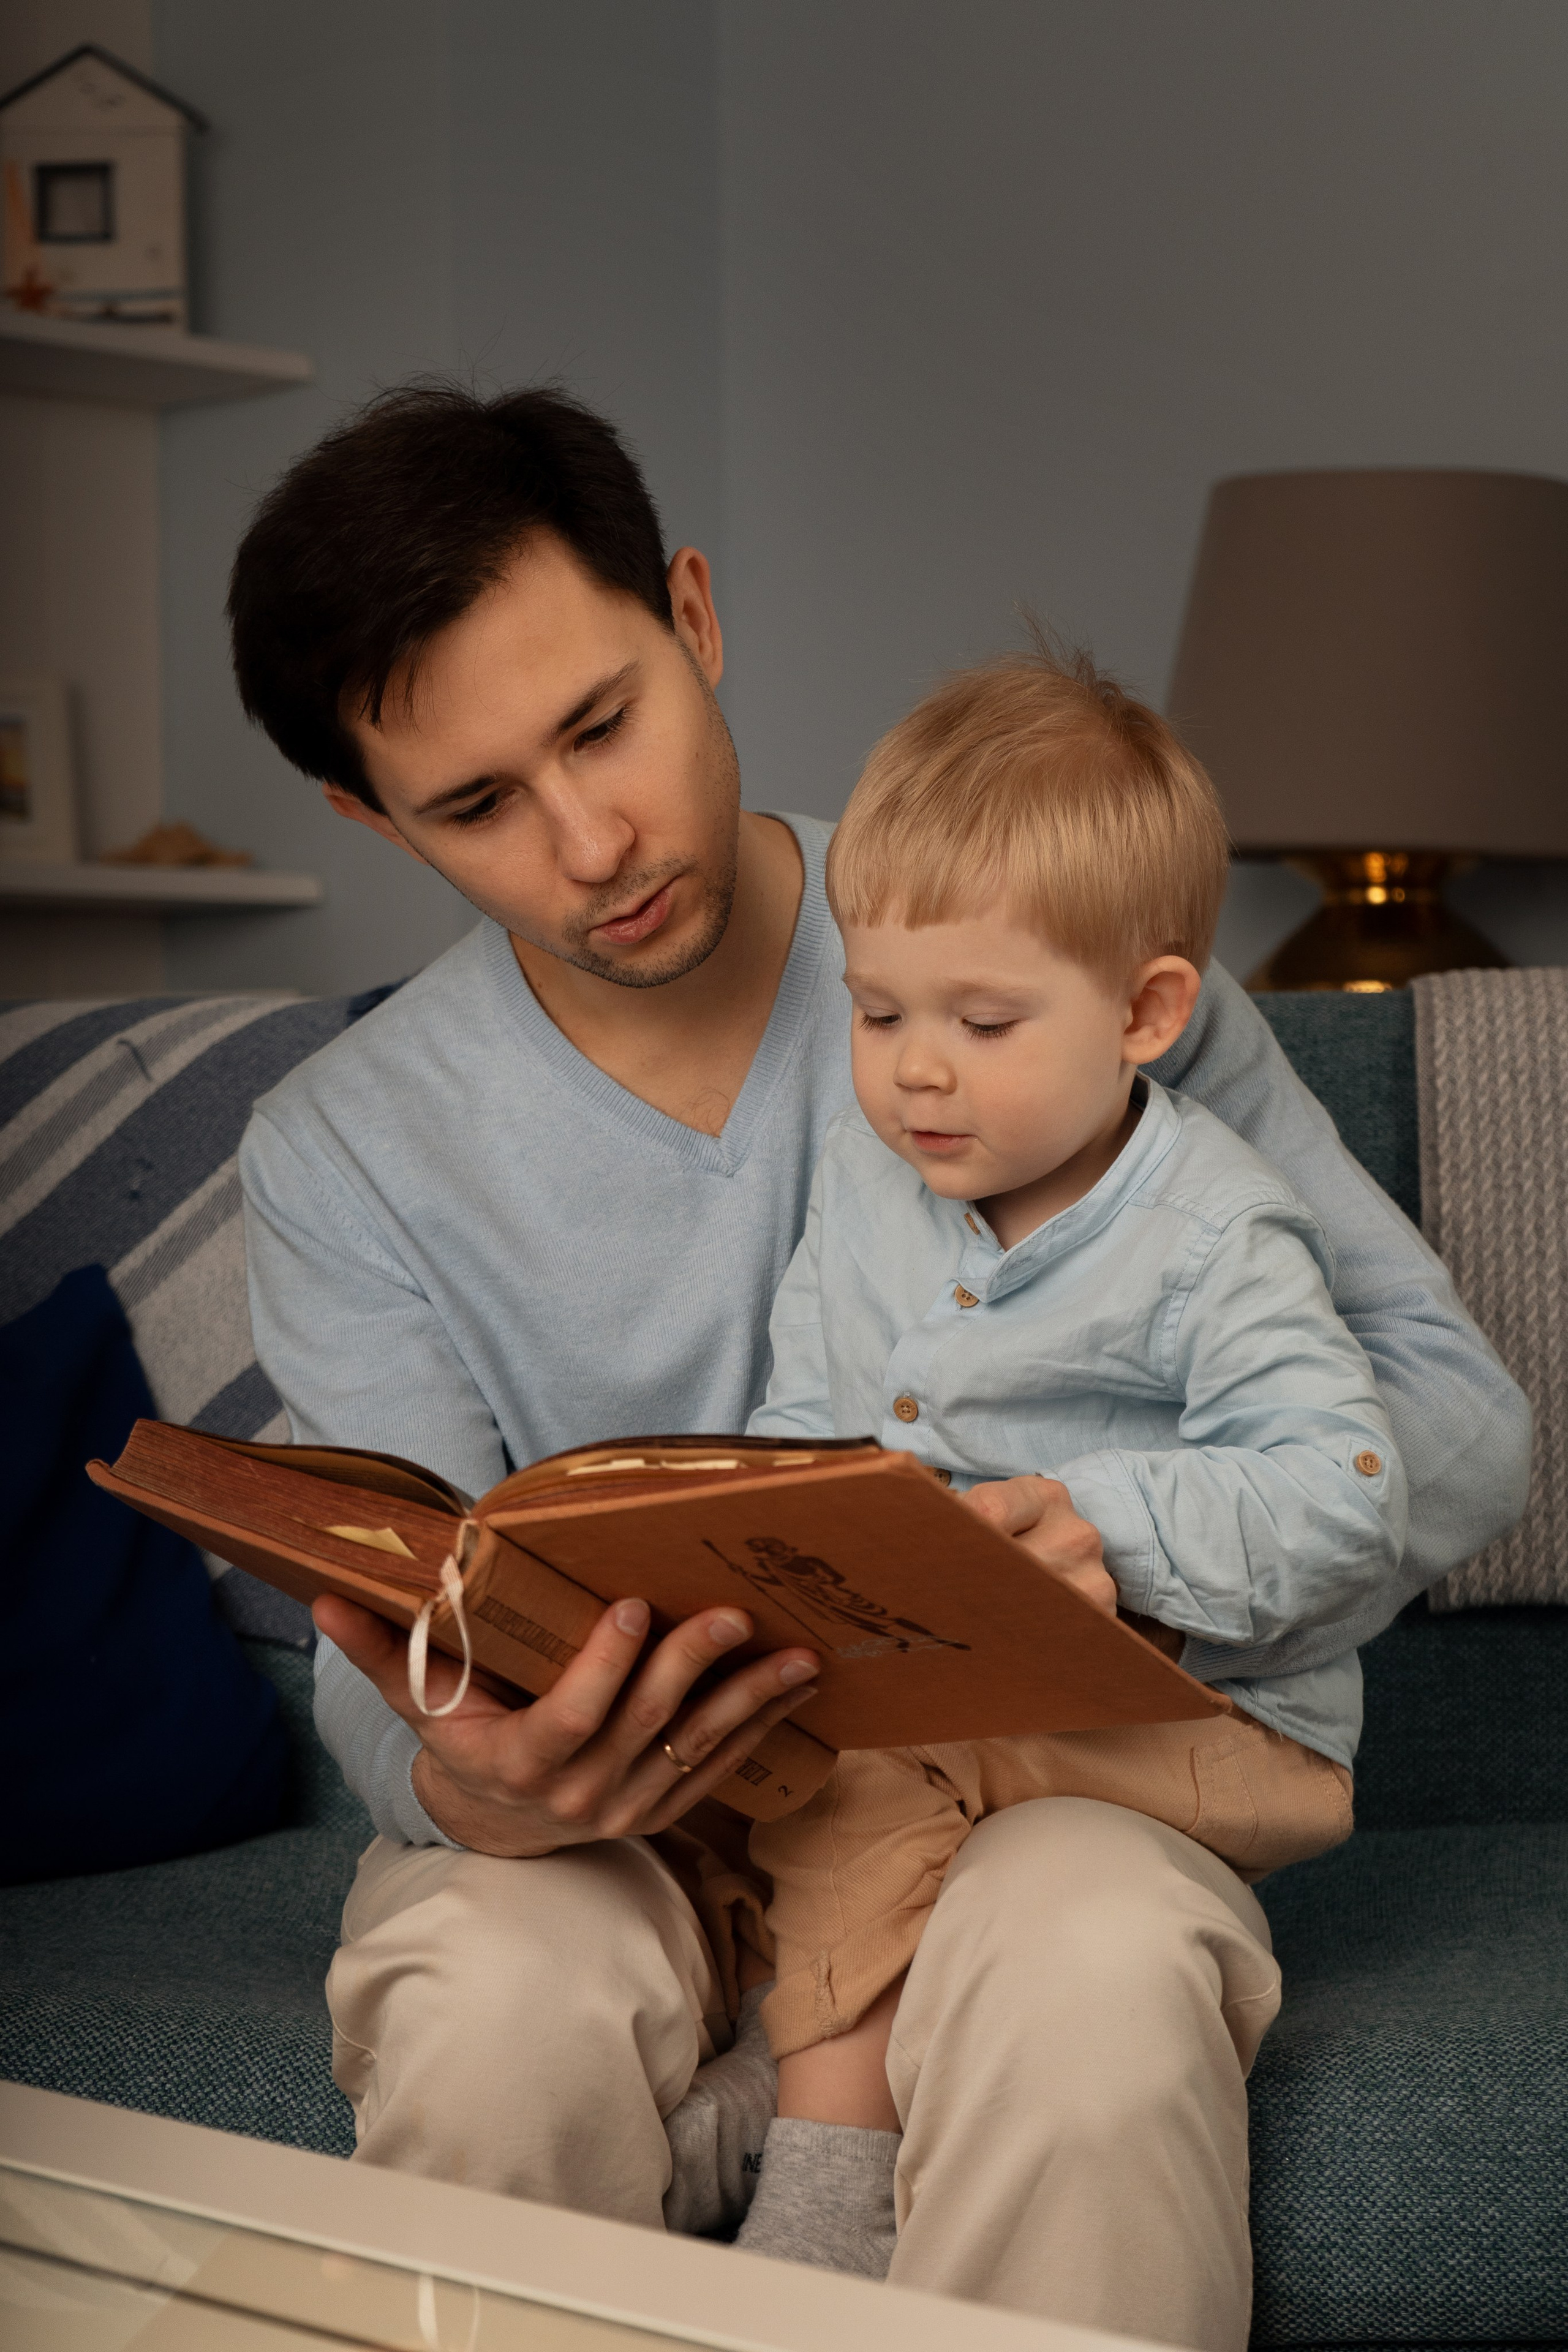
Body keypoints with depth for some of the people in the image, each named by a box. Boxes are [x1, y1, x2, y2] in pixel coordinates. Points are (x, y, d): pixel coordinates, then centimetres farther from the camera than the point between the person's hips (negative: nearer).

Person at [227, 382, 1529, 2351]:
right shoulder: (344, 1158, 1)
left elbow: (1458, 1413, -3)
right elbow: (402, 1669, -4)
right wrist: (470, 1785, -31)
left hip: (1020, 1770, -1)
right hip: (613, 1824, 2)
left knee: (1097, 1983, -36)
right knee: (487, 2004, -33)